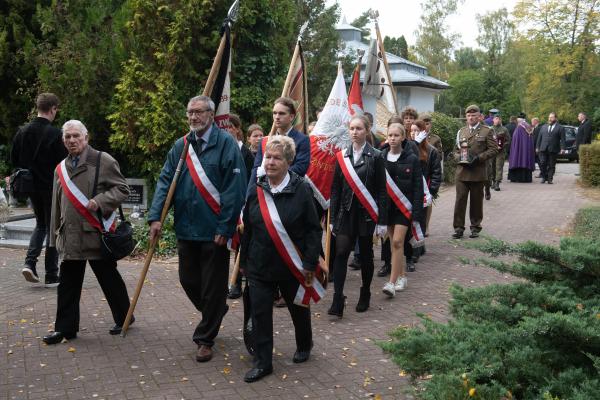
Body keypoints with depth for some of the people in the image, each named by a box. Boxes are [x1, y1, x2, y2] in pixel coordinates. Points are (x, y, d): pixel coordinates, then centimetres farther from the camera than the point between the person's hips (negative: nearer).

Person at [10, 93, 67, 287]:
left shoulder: (22, 131, 1)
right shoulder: (55, 133, -17)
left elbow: (14, 160, 7)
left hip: (32, 187, 5)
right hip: (52, 187, -5)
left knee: (40, 224, 23)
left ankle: (30, 262, 6)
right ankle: (51, 276, 8)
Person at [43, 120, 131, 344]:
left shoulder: (103, 161, -4)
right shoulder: (61, 169, 14)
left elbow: (122, 189, -5)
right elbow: (57, 206, 19)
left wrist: (100, 201, -19)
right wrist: (55, 236, 19)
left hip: (96, 234, -5)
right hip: (70, 237, 5)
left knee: (110, 281, 7)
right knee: (68, 285, 8)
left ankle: (123, 319, 25)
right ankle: (65, 328, 18)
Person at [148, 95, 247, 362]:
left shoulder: (226, 144, -9)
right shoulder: (181, 146, 8)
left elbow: (234, 188, -14)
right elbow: (165, 181, 5)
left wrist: (225, 228, -16)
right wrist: (155, 217, -7)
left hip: (214, 230, -5)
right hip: (186, 229, 6)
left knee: (212, 287, 5)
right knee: (188, 280, 16)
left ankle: (205, 339, 22)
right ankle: (215, 312, 43)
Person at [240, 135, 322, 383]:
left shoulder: (301, 190, -12)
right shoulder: (256, 190, 0)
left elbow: (314, 229, -9)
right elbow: (247, 229, 8)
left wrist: (310, 264, -12)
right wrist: (244, 260, 10)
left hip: (292, 267, -2)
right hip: (260, 266, 3)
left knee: (298, 309, 17)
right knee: (260, 313, 1)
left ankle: (304, 346, 43)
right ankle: (262, 362, 14)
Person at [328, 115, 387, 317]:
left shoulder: (375, 157, -2)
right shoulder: (342, 156, 6)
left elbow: (381, 190, -3)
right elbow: (335, 188, 7)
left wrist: (382, 220, -7)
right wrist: (333, 217, 4)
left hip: (366, 214, -2)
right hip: (346, 213, 2)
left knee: (365, 254, 9)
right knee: (341, 253, -9)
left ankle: (365, 295, 27)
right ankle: (337, 301, -10)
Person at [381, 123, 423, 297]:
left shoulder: (412, 159, -3)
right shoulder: (380, 158, 3)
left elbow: (418, 187, -4)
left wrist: (417, 212, -10)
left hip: (404, 206, -3)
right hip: (386, 205, 3)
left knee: (397, 242, -11)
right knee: (394, 242, 10)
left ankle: (392, 282, -9)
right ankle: (402, 276, 25)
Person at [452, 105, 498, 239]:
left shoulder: (487, 131, 3)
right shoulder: (461, 131, 15)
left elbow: (493, 149, -3)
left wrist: (479, 158, -14)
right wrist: (459, 157, -2)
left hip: (478, 172, -2)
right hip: (462, 172, 2)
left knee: (476, 201, 7)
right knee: (460, 200, -3)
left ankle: (475, 227, 19)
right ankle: (459, 228, 2)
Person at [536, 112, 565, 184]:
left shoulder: (560, 128, 4)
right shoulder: (544, 127, 16)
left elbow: (562, 139, -2)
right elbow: (539, 137, 16)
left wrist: (562, 148, -12)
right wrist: (537, 147, 10)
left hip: (553, 150, -3)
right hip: (543, 149, 3)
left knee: (551, 165, 1)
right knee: (542, 163, -3)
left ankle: (550, 179, 7)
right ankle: (544, 177, 10)